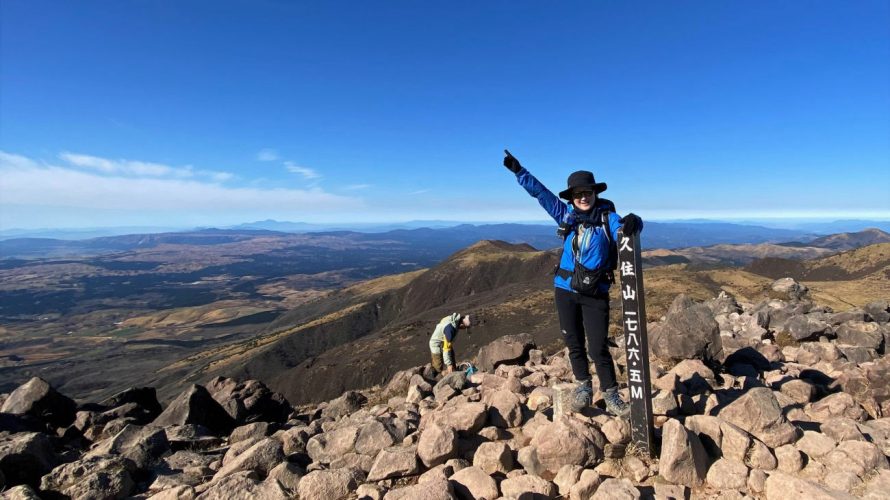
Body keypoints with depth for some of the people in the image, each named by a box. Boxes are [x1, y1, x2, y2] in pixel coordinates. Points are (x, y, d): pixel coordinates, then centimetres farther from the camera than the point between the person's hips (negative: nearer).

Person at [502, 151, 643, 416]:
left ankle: (610, 393, 17)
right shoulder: (566, 214, 3)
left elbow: (627, 227, -21)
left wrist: (632, 222, -44)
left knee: (599, 347, -1)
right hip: (565, 290, 3)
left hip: (595, 293, -3)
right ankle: (583, 386, 31)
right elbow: (541, 193, 5)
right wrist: (519, 171, 2)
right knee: (574, 343, 13)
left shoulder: (607, 217, -5)